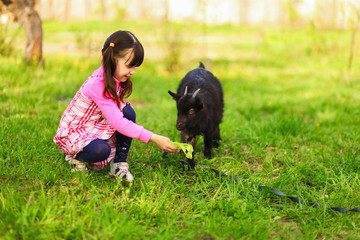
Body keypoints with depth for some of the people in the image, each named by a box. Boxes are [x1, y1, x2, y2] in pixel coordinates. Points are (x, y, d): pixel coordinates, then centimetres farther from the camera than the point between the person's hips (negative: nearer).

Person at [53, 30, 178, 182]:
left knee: (128, 111, -16)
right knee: (101, 150, -36)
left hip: (96, 127, 8)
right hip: (73, 132, -7)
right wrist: (154, 138, -40)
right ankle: (75, 156, 0)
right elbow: (117, 122, -37)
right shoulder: (98, 84, -32)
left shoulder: (116, 80, -5)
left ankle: (120, 164, -8)